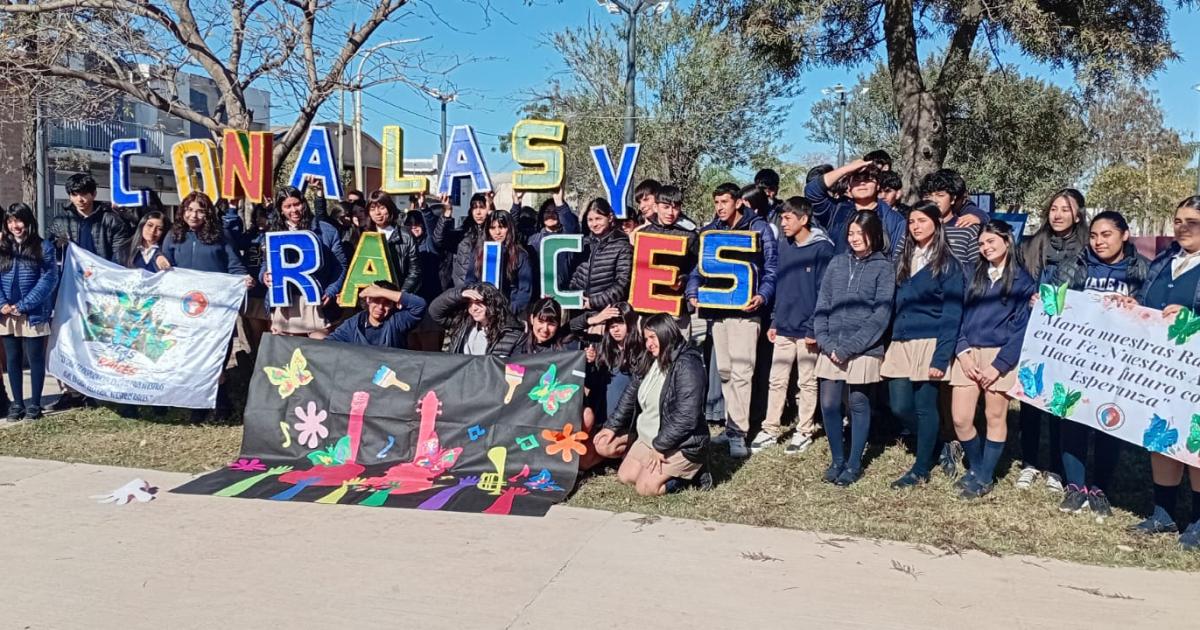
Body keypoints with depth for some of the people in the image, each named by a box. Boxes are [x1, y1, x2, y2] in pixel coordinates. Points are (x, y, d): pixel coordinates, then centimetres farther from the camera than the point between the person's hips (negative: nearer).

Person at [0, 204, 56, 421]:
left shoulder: (44, 247, -1)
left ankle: (35, 404, 10)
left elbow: (49, 279, -8)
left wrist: (24, 305, -13)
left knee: (35, 359, 3)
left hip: (34, 314, -4)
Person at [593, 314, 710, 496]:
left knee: (645, 487, -16)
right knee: (625, 477, 6)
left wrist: (660, 447, -22)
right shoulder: (651, 362, 7)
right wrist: (612, 426, 9)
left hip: (680, 445, -9)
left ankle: (692, 473, 2)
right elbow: (631, 395, 16)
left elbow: (686, 417, -26)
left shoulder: (687, 365, -21)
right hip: (647, 439, 9)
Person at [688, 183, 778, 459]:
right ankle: (733, 424, 19)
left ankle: (738, 432, -6)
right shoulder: (710, 231, 13)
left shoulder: (759, 227, 1)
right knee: (724, 370, 10)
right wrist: (692, 293, -5)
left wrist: (762, 296, -17)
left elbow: (771, 267, -1)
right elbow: (698, 266, 13)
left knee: (741, 371, -9)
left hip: (744, 309, -5)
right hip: (716, 309, 5)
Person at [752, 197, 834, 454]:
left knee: (807, 383, 7)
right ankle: (770, 430, 16)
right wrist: (774, 321, 10)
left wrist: (814, 328, -15)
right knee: (777, 381, 8)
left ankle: (804, 432, 17)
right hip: (783, 327, 5)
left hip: (806, 329, -5)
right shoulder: (784, 246, 9)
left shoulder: (822, 248, -10)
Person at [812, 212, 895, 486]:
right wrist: (825, 341, -6)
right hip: (831, 348, 4)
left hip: (864, 349, -3)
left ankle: (854, 464, 17)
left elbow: (880, 315, -9)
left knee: (859, 405, 6)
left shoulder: (884, 268, -1)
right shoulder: (837, 263, 10)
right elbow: (822, 304, 8)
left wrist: (849, 347, -15)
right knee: (829, 405, 3)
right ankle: (837, 459, 20)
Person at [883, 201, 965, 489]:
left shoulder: (948, 263, -4)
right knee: (900, 406, 3)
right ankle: (935, 447, 28)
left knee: (924, 406, 1)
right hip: (901, 344, 6)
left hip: (929, 344, -6)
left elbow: (952, 314, -9)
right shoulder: (905, 260, 14)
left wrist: (941, 358, -17)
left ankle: (921, 469, 15)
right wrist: (888, 345, 7)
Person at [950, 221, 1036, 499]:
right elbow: (960, 315, 9)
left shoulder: (1022, 280, 0)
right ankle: (977, 467, 23)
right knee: (960, 419, 0)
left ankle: (985, 477, 17)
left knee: (995, 418, 4)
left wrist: (999, 365, -12)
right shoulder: (975, 275, 12)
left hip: (1000, 355, -4)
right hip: (968, 353, 4)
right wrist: (962, 352, -5)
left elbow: (1021, 327, -5)